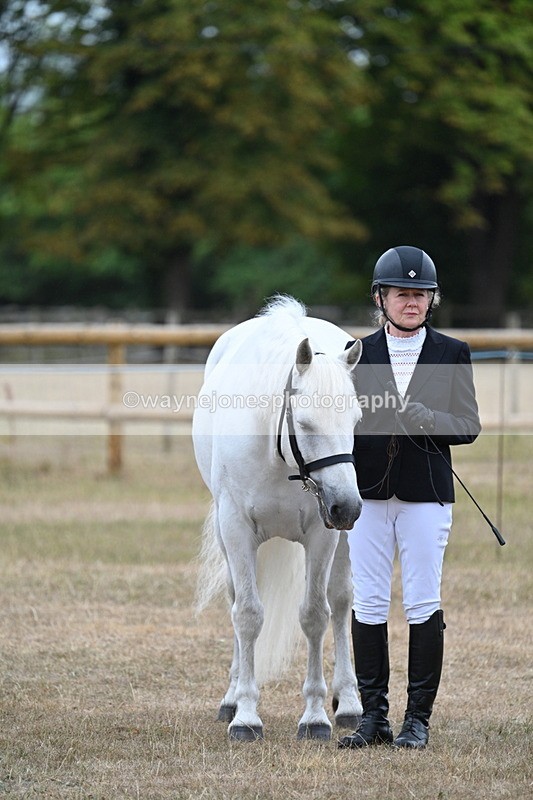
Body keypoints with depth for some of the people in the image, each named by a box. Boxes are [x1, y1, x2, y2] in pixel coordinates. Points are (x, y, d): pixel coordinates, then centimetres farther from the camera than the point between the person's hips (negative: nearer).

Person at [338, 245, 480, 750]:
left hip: (426, 494, -1)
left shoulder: (453, 354, 4)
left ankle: (418, 718, 6)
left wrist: (428, 419, -17)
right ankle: (373, 716, 8)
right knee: (368, 605, 1)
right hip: (368, 491, 1)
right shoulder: (357, 353, 7)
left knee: (423, 607, -1)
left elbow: (468, 426, 0)